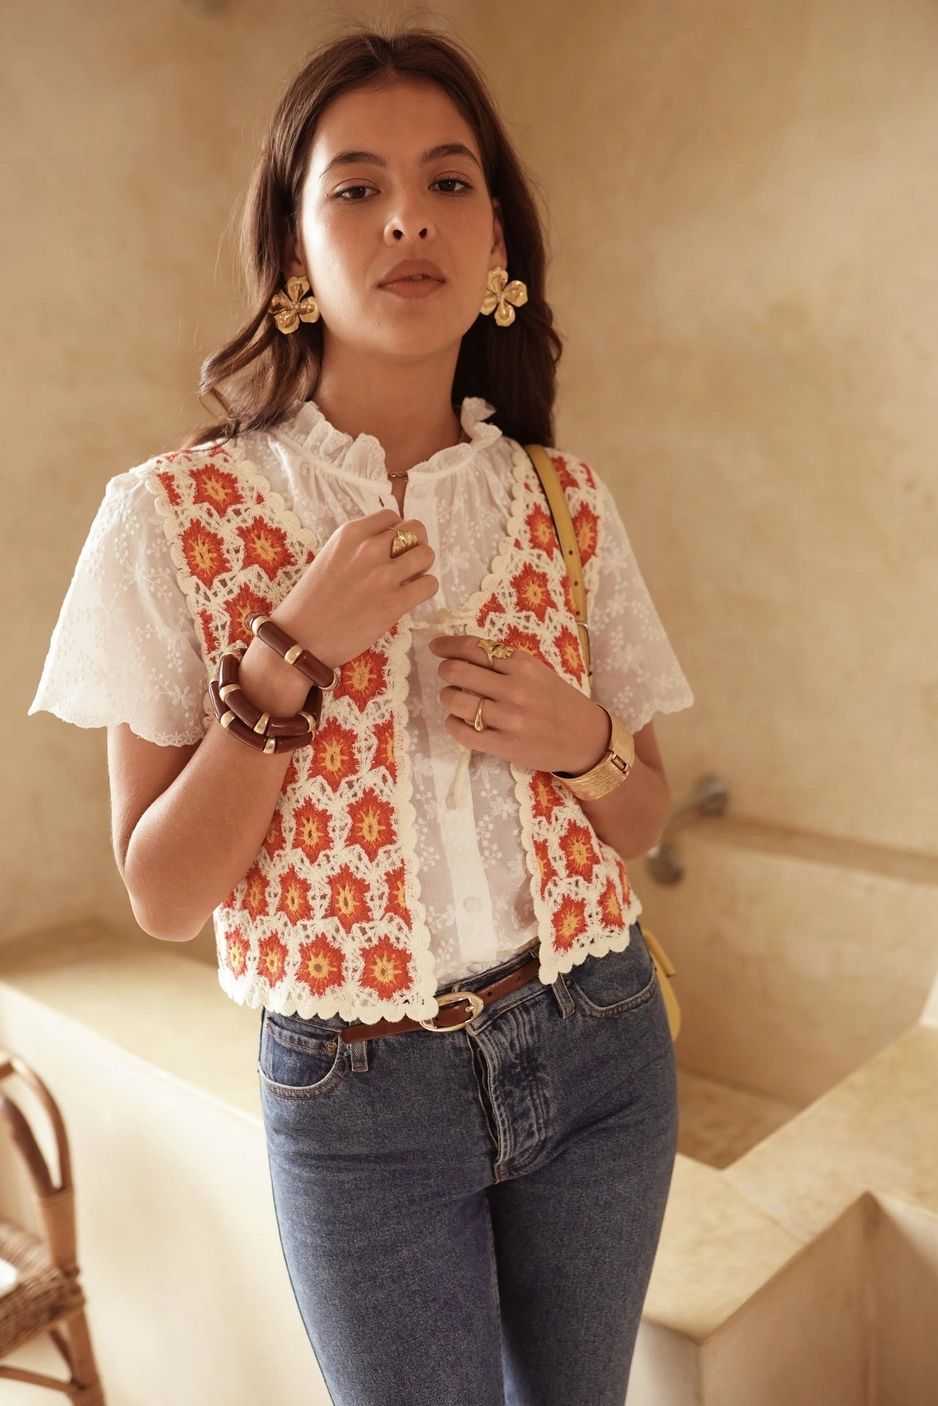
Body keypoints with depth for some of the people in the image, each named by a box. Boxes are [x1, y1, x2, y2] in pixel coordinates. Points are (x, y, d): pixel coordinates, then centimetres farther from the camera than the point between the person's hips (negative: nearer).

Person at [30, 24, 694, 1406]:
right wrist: (289, 660, -23)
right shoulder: (174, 516, -12)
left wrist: (585, 744, -16)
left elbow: (642, 820, 6)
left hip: (599, 1053, 4)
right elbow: (163, 895, -11)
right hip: (362, 1097, -3)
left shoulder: (568, 505, -3)